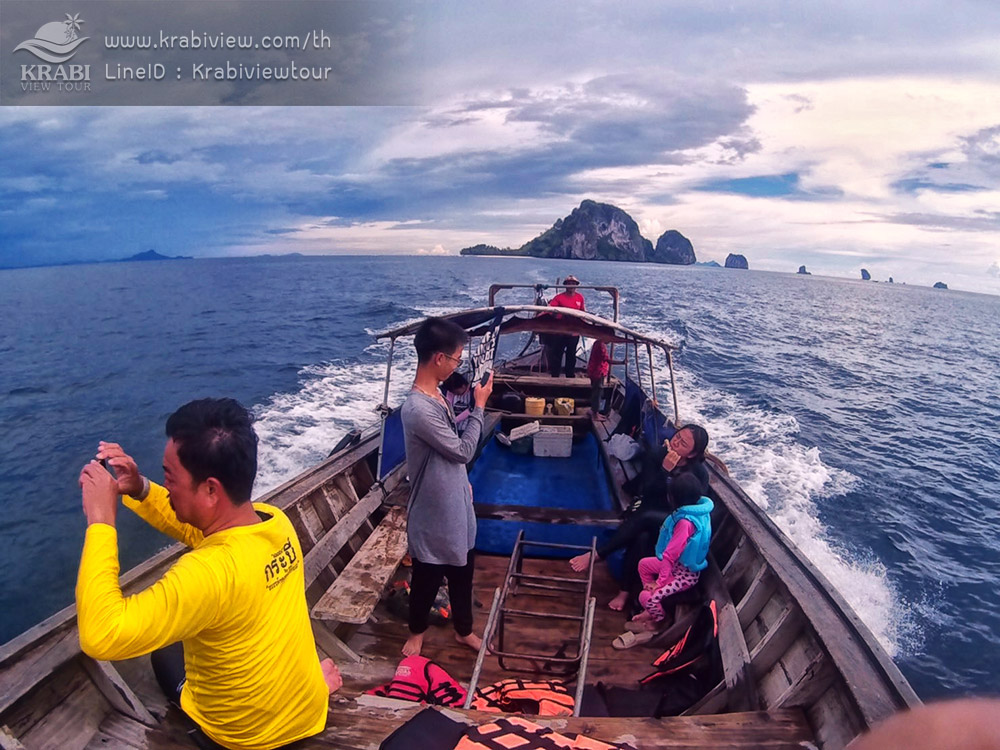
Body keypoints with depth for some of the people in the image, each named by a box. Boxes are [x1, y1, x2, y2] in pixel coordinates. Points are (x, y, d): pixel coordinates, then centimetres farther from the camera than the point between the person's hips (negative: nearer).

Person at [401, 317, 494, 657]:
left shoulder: (435, 395, 1)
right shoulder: (419, 409, -31)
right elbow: (463, 450, -21)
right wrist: (479, 406, -13)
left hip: (455, 505, 8)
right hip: (434, 513, -8)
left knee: (462, 573, 23)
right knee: (427, 578, 17)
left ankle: (464, 630, 44)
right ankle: (417, 630, 43)